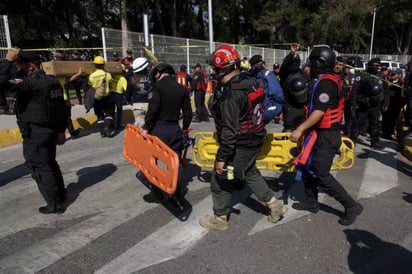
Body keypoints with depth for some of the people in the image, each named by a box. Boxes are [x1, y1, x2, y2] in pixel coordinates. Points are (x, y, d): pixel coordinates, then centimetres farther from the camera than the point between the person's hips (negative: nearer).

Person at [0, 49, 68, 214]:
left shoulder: (30, 82, -19)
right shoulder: (53, 81, 9)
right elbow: (62, 107, 11)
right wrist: (61, 130, 17)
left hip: (35, 133, -9)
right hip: (51, 130, 9)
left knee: (40, 168, 1)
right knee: (49, 163, 23)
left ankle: (55, 205, 8)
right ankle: (61, 193, 35)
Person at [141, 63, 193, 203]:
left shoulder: (158, 86, -10)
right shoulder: (182, 89, 6)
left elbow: (153, 109, -18)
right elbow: (188, 112, 8)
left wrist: (146, 127, -9)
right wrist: (185, 128, 22)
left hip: (159, 128, -5)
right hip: (175, 129, 5)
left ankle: (156, 194, 19)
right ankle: (178, 193, 20)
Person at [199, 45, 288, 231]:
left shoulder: (231, 93, -26)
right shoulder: (250, 82, 1)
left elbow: (229, 130, -27)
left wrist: (221, 157, -21)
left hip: (240, 145, -9)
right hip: (256, 139, 9)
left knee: (220, 179, 9)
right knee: (249, 172, 29)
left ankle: (220, 219, 26)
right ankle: (274, 204, 32)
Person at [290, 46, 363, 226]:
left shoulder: (325, 83, -19)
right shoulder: (331, 80, 13)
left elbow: (319, 112, -26)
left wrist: (300, 129, -24)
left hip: (326, 136, -10)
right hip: (323, 134, 10)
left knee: (321, 175, -5)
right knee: (308, 167, 16)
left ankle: (351, 206, 6)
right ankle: (311, 202, 28)